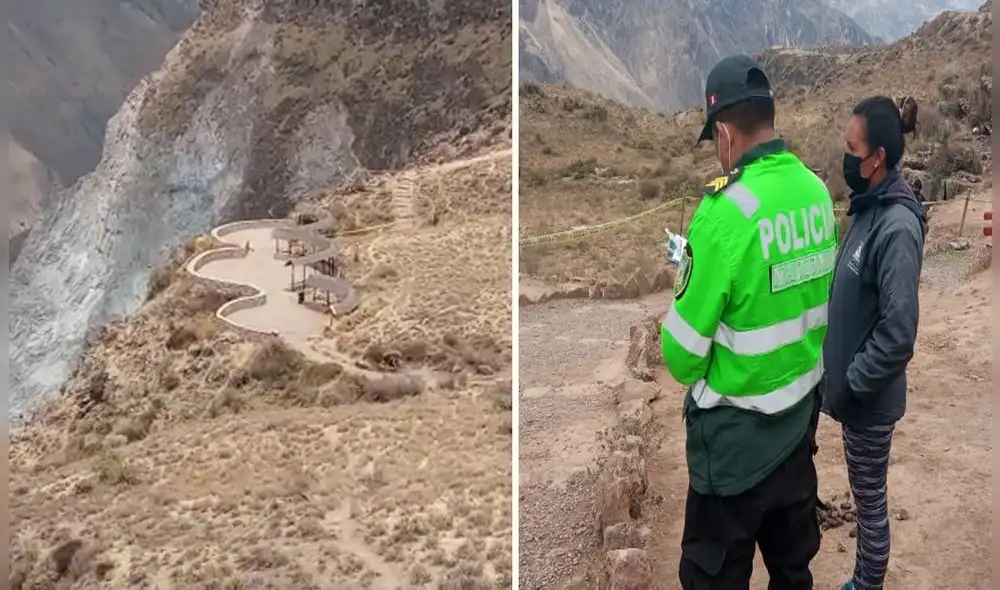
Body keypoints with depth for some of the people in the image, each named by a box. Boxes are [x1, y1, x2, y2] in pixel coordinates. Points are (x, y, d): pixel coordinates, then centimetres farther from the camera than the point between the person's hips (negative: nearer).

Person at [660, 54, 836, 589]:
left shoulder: (726, 209, -24)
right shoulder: (818, 190, -3)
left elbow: (683, 349, -19)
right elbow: (818, 297, 7)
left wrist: (686, 371, 2)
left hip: (736, 424, -7)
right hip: (802, 407, 7)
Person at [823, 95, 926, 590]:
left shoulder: (897, 226, -25)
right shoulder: (868, 206, 3)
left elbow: (898, 332, -26)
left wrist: (850, 386, -17)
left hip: (869, 399, -9)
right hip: (852, 388, 9)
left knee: (870, 501, 9)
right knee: (865, 497, 22)